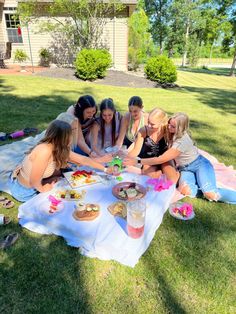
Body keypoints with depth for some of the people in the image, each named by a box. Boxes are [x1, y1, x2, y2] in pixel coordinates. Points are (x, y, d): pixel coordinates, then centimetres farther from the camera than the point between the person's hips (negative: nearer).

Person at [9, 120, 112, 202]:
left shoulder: (60, 149, -9)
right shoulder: (45, 151, -35)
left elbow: (83, 159, -3)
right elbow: (34, 182, -30)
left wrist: (105, 169, 1)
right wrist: (42, 189, -9)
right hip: (23, 190, -7)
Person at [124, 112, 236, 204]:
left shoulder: (182, 142, -32)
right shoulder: (173, 134, -9)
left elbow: (161, 160, -31)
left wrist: (137, 161, -31)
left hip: (200, 165, -6)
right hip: (185, 168, 6)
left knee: (210, 194, -26)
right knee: (185, 190, -25)